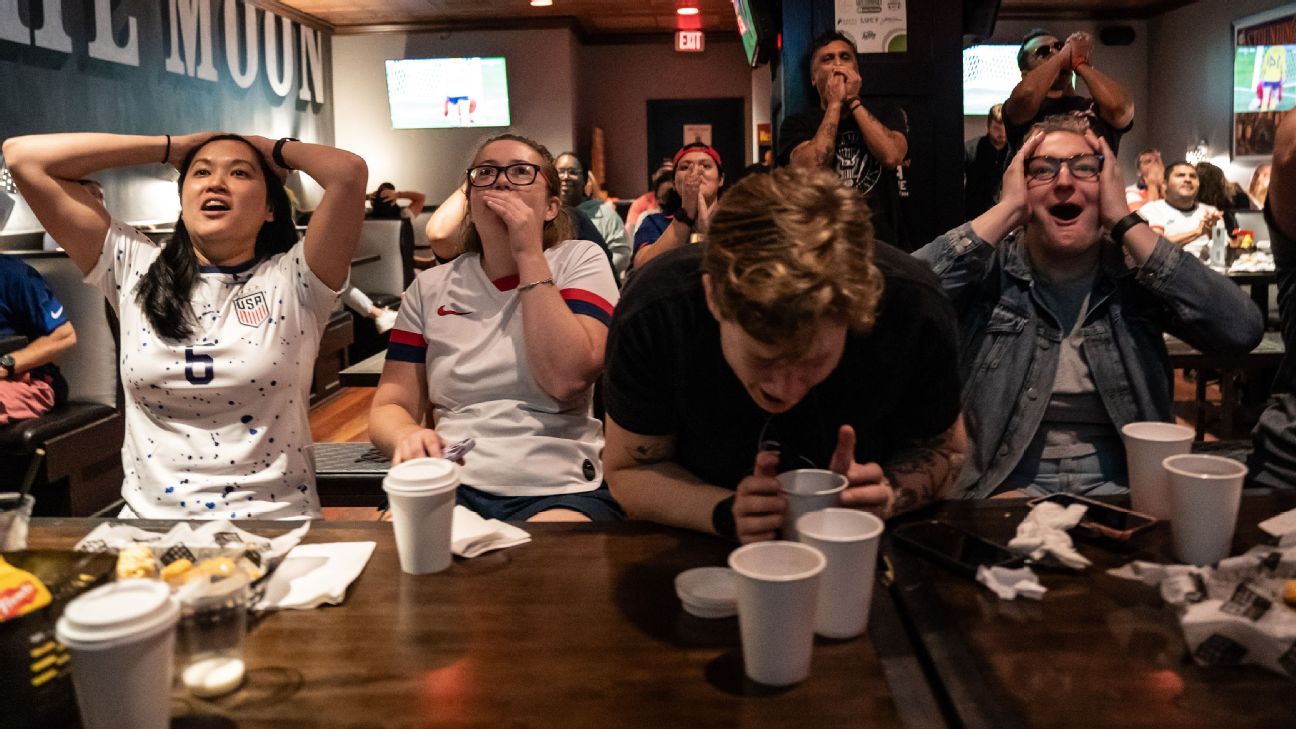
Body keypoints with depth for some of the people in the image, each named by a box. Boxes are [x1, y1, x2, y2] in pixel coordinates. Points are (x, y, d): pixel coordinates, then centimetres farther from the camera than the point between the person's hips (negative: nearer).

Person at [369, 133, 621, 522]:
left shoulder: (580, 260, 7)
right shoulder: (431, 287, 14)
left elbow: (566, 380, -11)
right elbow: (390, 406, 9)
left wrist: (529, 254, -7)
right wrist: (407, 436, -17)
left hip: (560, 492, -2)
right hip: (451, 487, 3)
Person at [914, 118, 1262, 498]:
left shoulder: (1135, 273, 1)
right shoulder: (989, 270, -2)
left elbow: (1243, 331, -15)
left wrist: (1124, 220, -12)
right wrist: (1007, 209, -14)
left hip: (1121, 487, 3)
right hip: (1007, 485, -2)